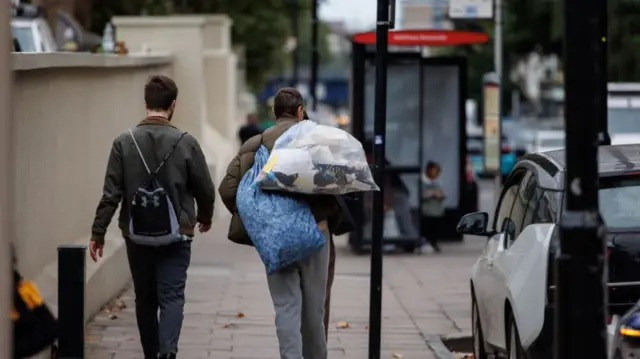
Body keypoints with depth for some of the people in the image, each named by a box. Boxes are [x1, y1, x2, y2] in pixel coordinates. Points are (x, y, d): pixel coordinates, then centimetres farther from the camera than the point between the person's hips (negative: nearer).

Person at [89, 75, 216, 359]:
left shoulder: (124, 142, -5)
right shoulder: (186, 143, -7)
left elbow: (111, 194, -6)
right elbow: (205, 189, 0)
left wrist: (98, 233, 1)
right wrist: (205, 217, 20)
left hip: (137, 236, 2)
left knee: (145, 298, 15)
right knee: (172, 296, -1)